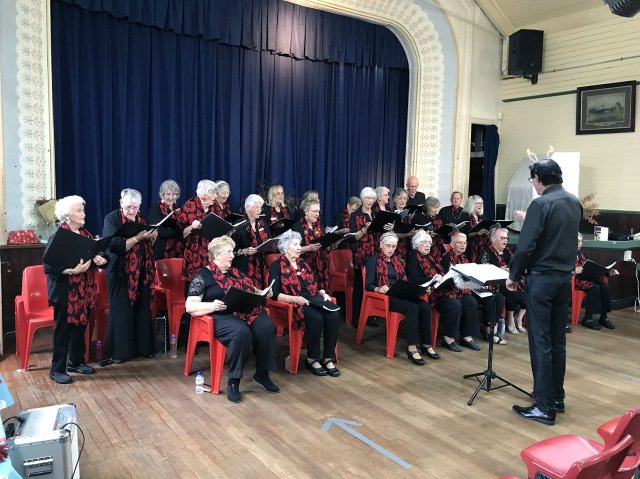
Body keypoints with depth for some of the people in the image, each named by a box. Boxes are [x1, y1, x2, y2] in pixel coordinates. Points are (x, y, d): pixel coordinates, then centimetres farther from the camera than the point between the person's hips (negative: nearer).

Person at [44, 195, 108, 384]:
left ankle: (76, 362, 29)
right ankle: (57, 369, 12)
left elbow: (93, 257, 14)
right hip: (65, 291, -6)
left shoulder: (86, 234, 8)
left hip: (83, 290, 7)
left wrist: (99, 260, -9)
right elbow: (48, 267, -17)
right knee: (63, 329, 1)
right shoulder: (57, 237, -13)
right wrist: (72, 270, -28)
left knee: (80, 326, 14)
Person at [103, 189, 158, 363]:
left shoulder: (142, 218, 10)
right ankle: (119, 350, 10)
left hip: (141, 273, 5)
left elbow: (150, 245, 14)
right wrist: (138, 238, -27)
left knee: (142, 308, 7)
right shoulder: (112, 219, -7)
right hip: (120, 273, -5)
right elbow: (115, 245, -19)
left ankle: (143, 346, 18)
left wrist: (152, 236, -8)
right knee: (120, 311, 0)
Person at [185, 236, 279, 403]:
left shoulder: (235, 272, 24)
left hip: (248, 311, 5)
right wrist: (212, 305, -20)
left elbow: (251, 290, 28)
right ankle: (233, 381, -19)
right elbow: (190, 306, -2)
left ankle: (262, 374, -9)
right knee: (242, 332, -36)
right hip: (223, 315, -5)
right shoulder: (202, 276, 6)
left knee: (267, 327, -25)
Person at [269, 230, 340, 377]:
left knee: (334, 316, -23)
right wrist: (295, 299, -19)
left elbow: (316, 285, 22)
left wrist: (324, 294, 1)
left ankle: (327, 358, -13)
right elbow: (275, 294, -8)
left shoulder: (303, 263, 21)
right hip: (293, 304, -6)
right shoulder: (276, 266, 2)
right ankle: (312, 359, -14)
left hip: (314, 299, 6)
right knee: (316, 319, -33)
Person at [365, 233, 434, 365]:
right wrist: (379, 289, -26)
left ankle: (426, 344, -15)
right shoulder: (373, 260, 4)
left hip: (401, 294, 6)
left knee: (425, 306, -23)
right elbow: (369, 285, -5)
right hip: (385, 296, -6)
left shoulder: (397, 261, 24)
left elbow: (405, 281, 20)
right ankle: (411, 349, -31)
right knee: (412, 307, -33)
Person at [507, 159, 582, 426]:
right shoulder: (575, 203, 9)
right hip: (565, 277, 8)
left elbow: (525, 246, -18)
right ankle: (557, 397, 25)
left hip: (541, 278, -8)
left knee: (540, 341, -3)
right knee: (558, 340, 15)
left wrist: (514, 276, -7)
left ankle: (544, 407, 2)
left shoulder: (541, 204, -15)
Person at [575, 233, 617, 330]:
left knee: (604, 285, -19)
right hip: (575, 279, -7)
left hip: (587, 277, 7)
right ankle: (587, 319, -23)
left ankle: (603, 317, -14)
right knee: (594, 287, -30)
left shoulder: (581, 254, 23)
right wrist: (573, 271, -33)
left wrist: (608, 272, 8)